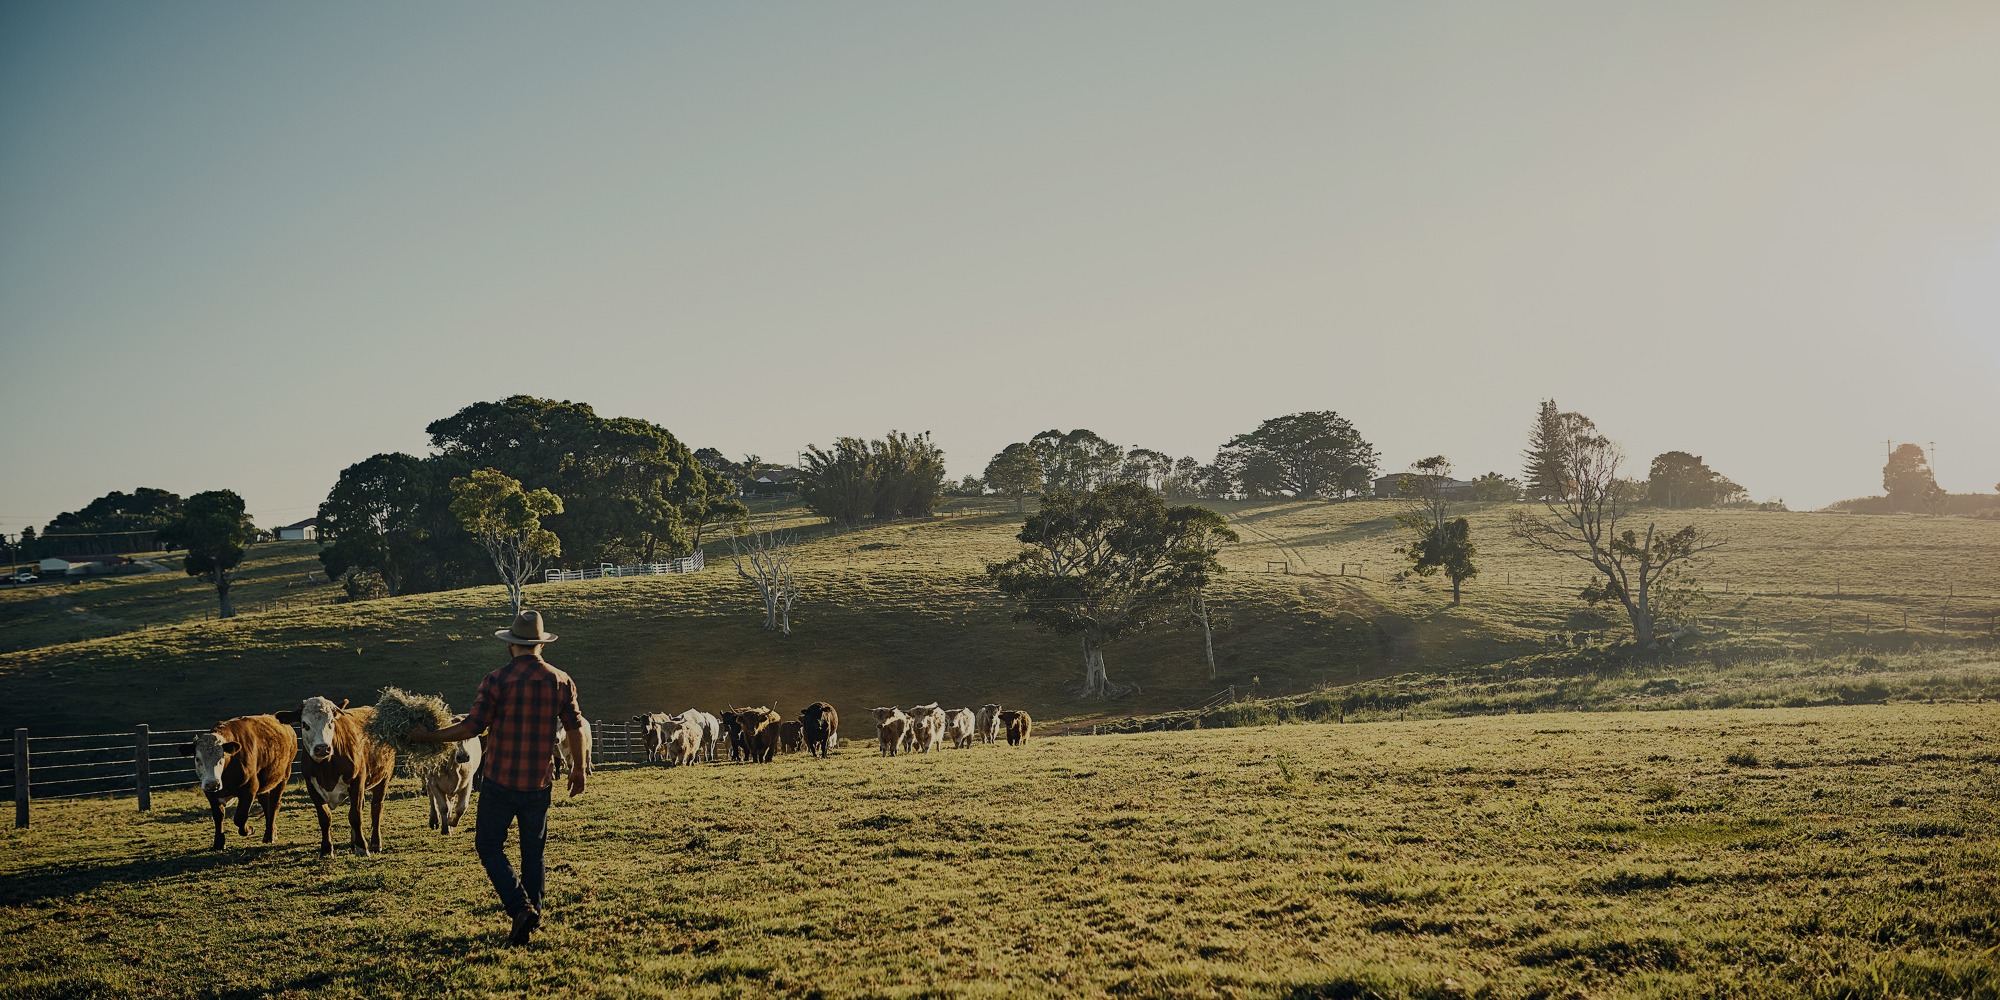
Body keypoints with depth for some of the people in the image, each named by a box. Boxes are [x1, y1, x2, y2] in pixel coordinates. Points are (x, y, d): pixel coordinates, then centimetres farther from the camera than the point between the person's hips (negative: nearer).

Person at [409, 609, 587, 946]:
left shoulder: (497, 680, -9)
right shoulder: (561, 681, 0)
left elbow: (473, 727, -11)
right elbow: (576, 729, 3)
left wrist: (428, 737, 2)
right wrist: (578, 770, 17)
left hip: (499, 779, -3)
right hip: (538, 783, 3)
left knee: (489, 845, 8)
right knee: (533, 850, 16)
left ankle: (520, 907, -8)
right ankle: (533, 915, 18)